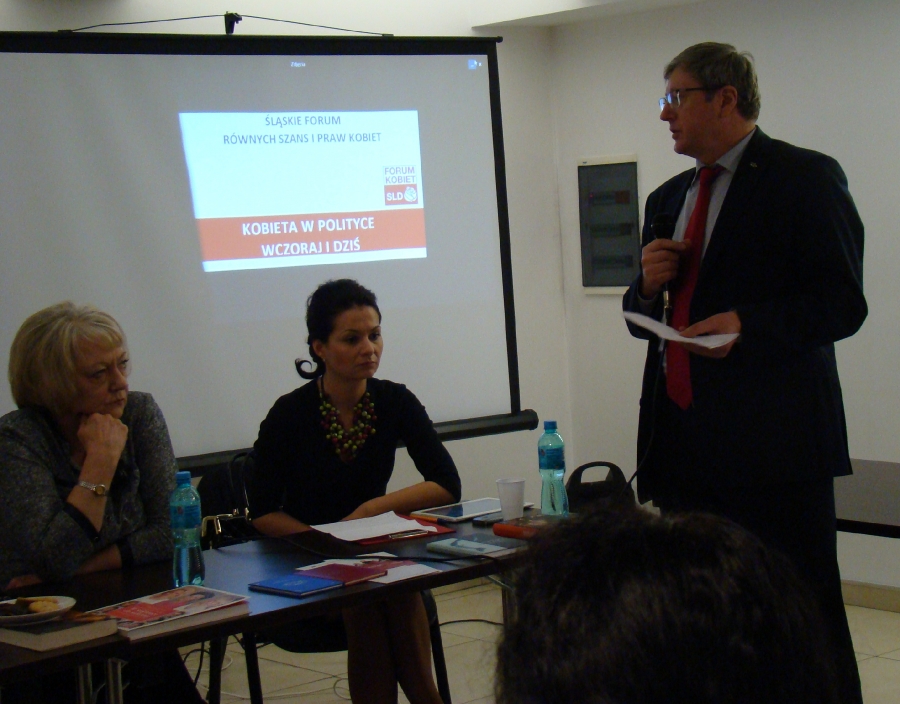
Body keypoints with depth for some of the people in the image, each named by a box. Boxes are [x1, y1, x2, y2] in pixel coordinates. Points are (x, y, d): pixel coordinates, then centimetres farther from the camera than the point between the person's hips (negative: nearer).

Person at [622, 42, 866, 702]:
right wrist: (649, 286, 1)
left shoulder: (806, 178, -3)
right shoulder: (668, 198, 19)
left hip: (772, 444, -7)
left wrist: (751, 325, -25)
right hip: (683, 441, 7)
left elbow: (843, 303, -10)